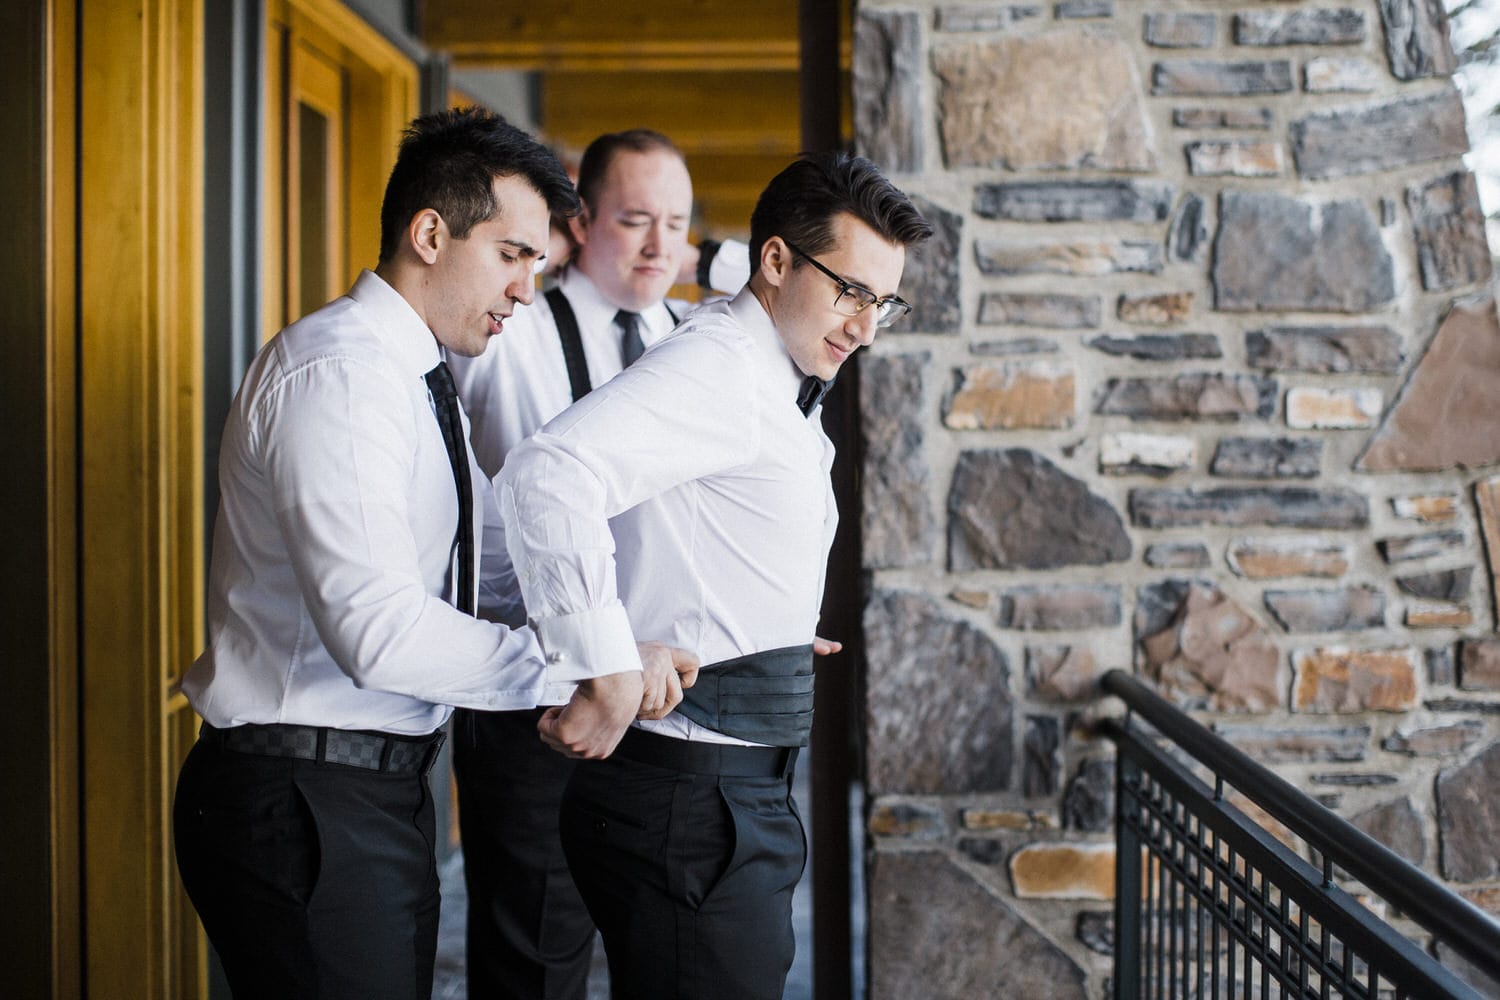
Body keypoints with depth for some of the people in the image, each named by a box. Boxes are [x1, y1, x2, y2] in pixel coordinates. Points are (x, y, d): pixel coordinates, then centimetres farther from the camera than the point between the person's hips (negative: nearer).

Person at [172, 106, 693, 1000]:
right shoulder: (336, 375, -18)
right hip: (303, 800, -10)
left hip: (384, 790, 10)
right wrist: (579, 669, -20)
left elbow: (508, 555, 17)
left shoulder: (419, 382, 15)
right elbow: (380, 631, -27)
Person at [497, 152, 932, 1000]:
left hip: (745, 793, 10)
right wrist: (606, 674, -30)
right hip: (688, 798, -10)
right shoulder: (715, 366, -15)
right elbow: (550, 472, -32)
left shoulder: (781, 393, 17)